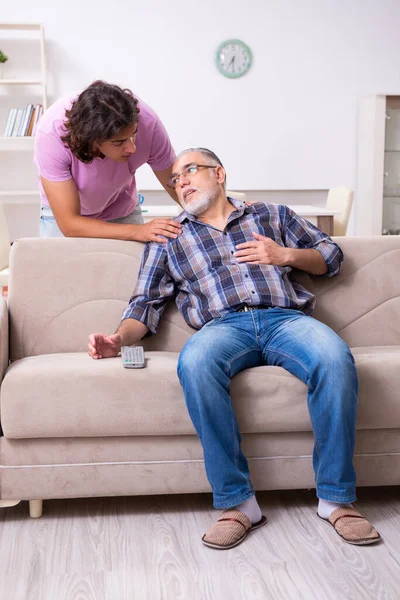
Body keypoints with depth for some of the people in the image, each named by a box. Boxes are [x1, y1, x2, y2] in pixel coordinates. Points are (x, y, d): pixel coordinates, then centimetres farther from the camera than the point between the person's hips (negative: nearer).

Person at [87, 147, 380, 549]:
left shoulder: (271, 214, 26)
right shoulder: (169, 238, 26)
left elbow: (331, 255, 25)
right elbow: (147, 304, 17)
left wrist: (285, 255, 6)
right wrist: (118, 339, -3)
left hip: (286, 317, 1)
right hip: (224, 325, 0)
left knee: (335, 358, -34)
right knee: (195, 363, -37)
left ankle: (335, 497, -20)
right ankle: (236, 501, -26)